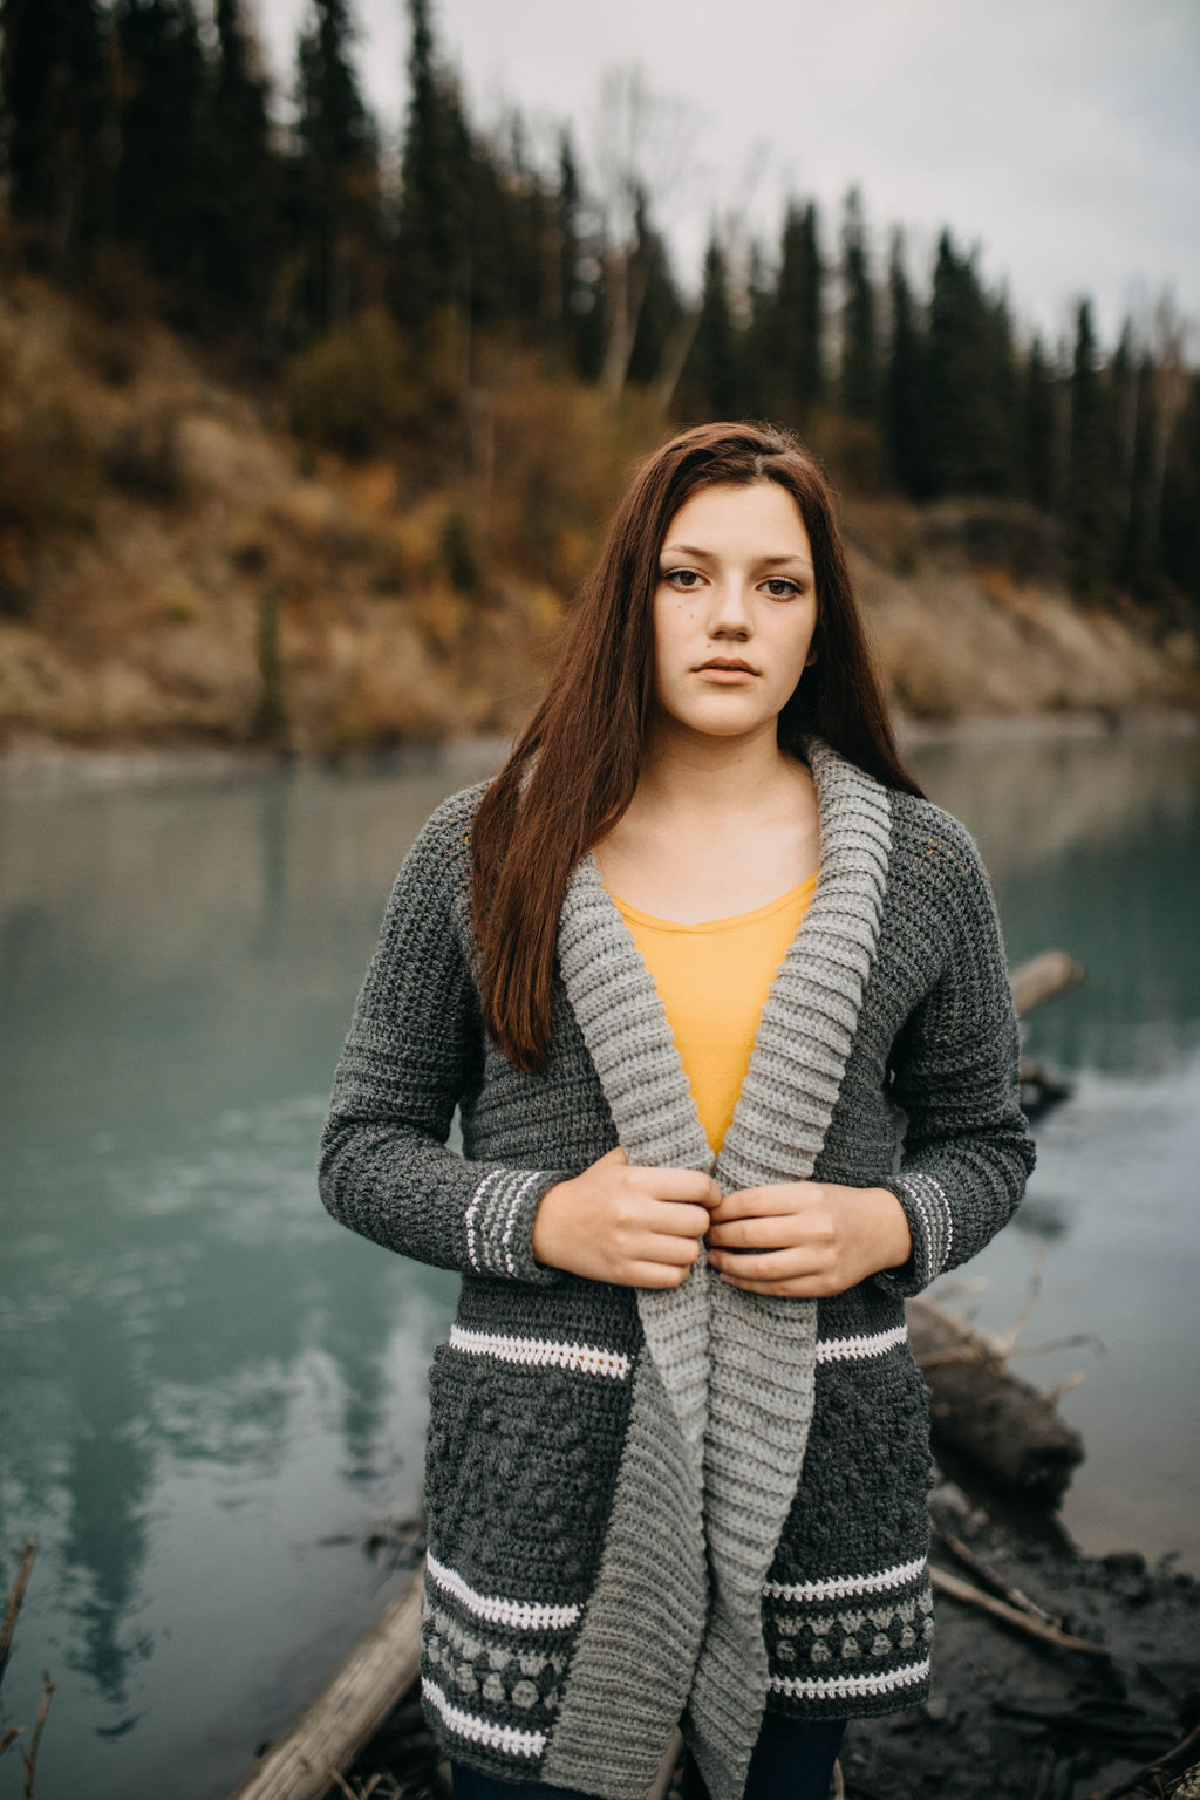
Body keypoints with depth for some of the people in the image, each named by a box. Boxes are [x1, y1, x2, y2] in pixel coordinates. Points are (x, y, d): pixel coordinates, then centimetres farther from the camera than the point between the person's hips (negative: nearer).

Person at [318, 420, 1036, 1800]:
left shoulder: (923, 869, 0)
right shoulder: (483, 854, -4)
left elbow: (983, 1141, 10)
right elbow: (364, 1147, 1)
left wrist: (884, 1225, -11)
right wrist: (540, 1220, -16)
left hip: (821, 1460, 2)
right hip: (542, 1461, -1)